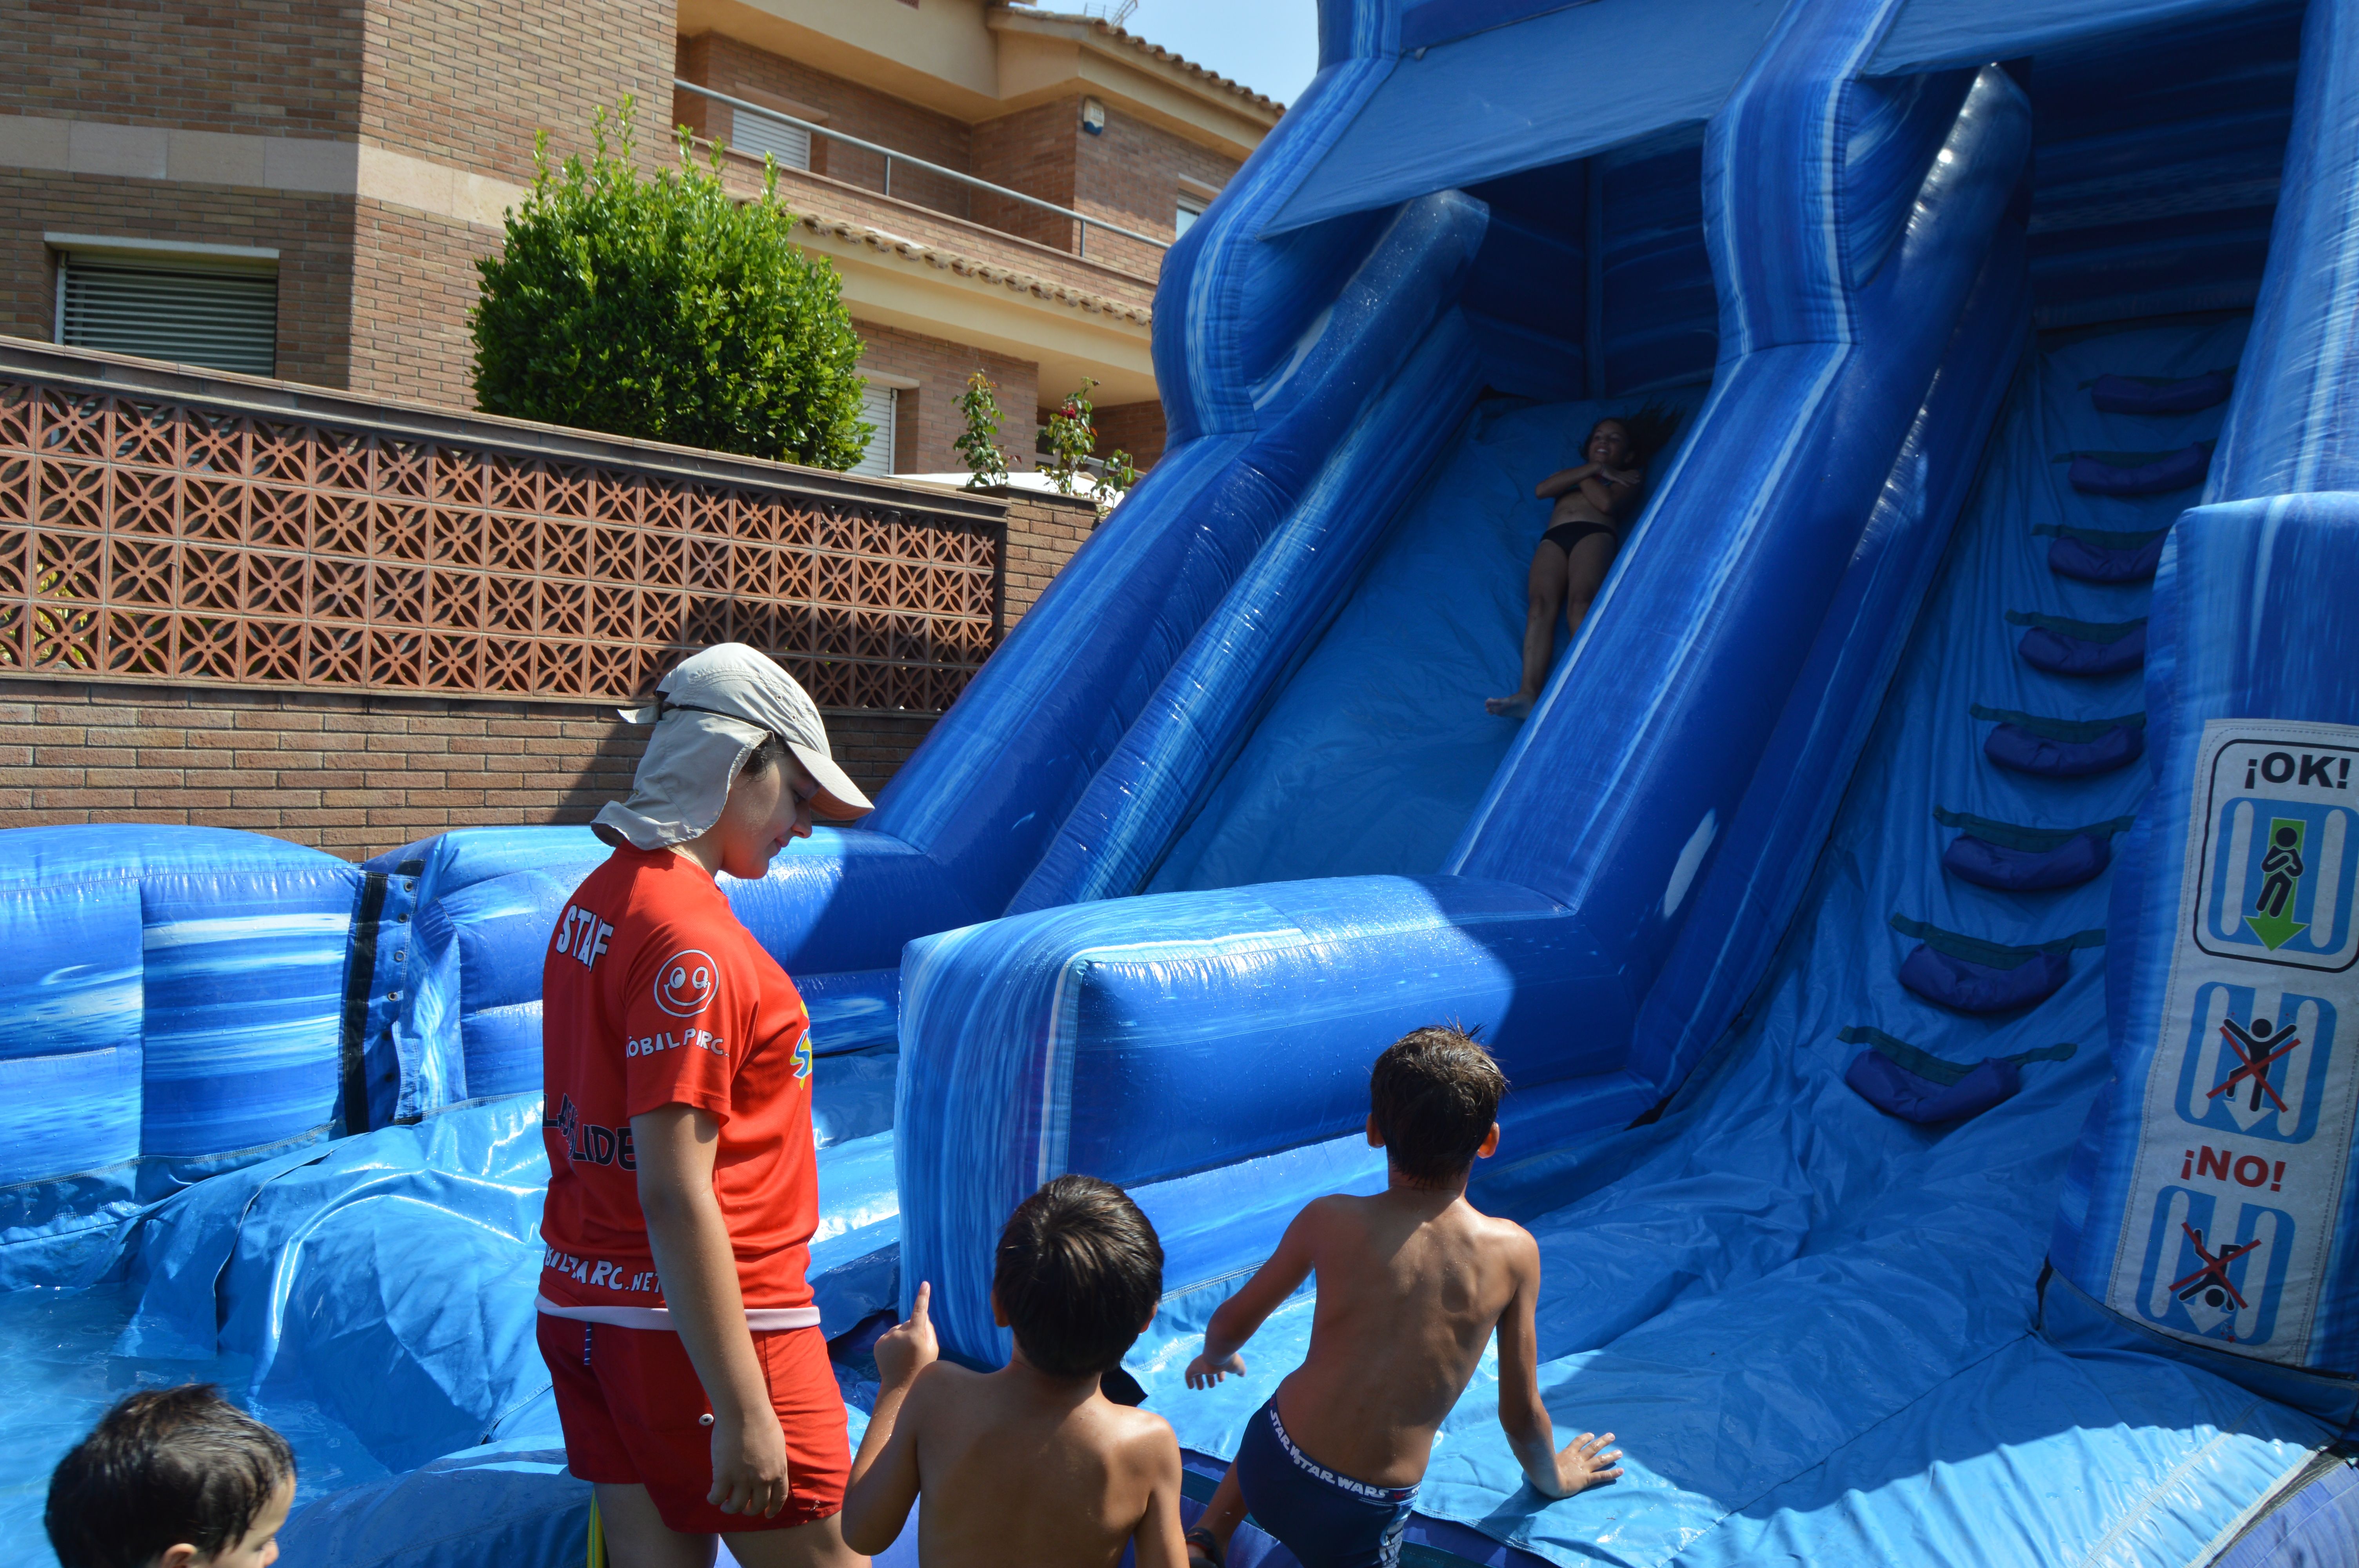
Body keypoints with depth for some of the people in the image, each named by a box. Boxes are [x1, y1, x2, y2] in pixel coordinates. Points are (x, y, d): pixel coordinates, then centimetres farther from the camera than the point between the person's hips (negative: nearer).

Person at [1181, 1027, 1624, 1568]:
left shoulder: (1330, 1222, -9)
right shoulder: (1512, 1251, -9)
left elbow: (1231, 1326, 7)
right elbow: (1521, 1413, 2)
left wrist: (1215, 1358, 31)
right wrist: (1553, 1477, 24)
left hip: (1270, 1476, 2)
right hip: (1362, 1523, -2)